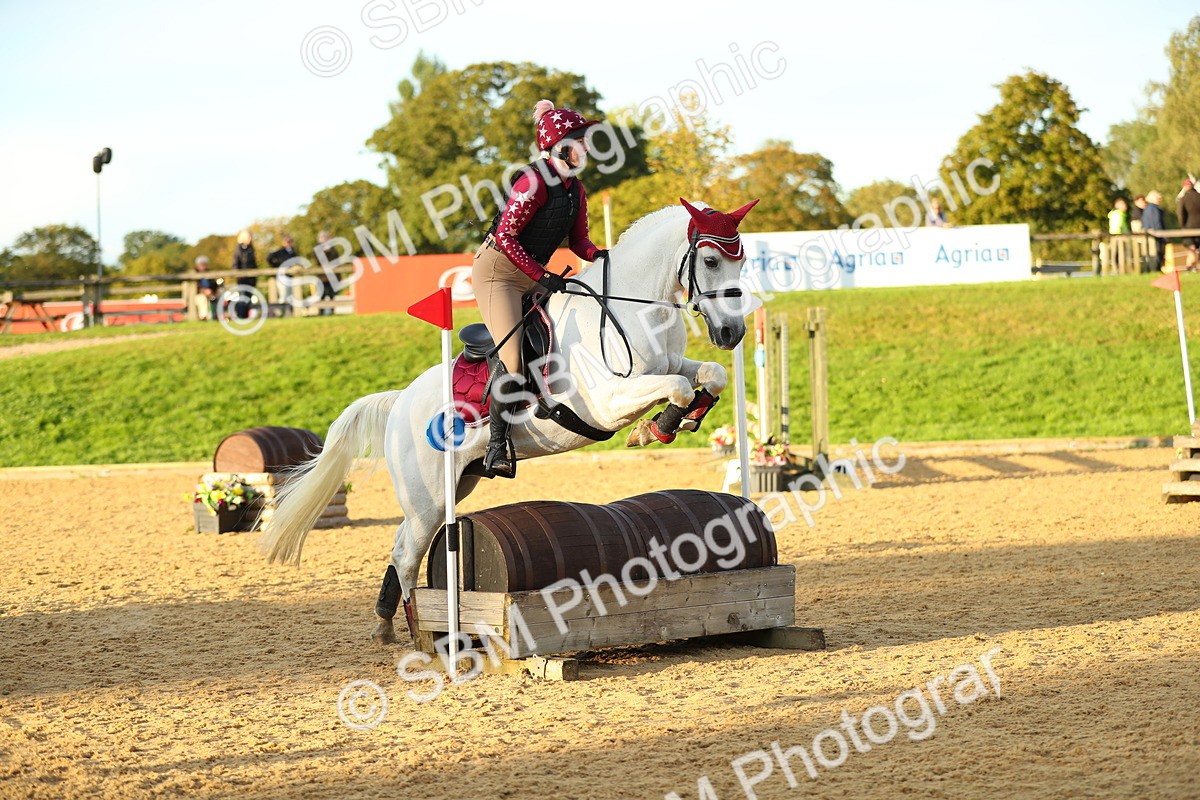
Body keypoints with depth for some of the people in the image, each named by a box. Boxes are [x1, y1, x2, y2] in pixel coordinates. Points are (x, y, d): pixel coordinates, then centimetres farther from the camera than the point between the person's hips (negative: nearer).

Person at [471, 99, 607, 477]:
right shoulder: (535, 181, -18)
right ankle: (497, 443, -12)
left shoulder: (576, 189, 8)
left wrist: (597, 254, -10)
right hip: (498, 270, -9)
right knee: (513, 358, -19)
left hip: (534, 275, 9)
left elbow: (577, 238, 12)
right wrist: (542, 277, -22)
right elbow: (506, 236, -19)